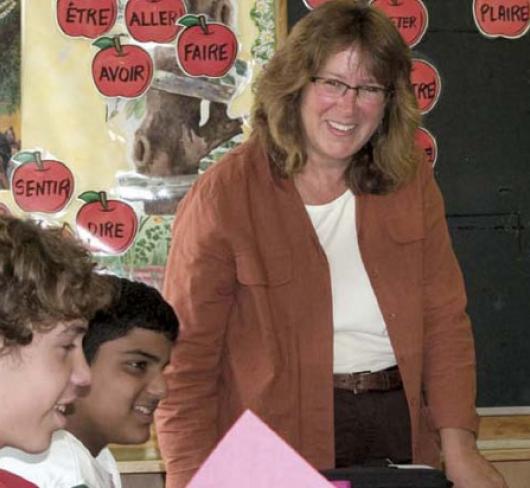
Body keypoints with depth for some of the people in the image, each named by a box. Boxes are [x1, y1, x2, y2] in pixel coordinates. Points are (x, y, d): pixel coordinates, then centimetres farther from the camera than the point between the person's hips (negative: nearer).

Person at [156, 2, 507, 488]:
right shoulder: (222, 198, -12)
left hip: (401, 427, 4)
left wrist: (458, 445, -7)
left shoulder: (411, 181, 2)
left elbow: (444, 319, 2)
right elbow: (186, 357, -13)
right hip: (281, 445, -4)